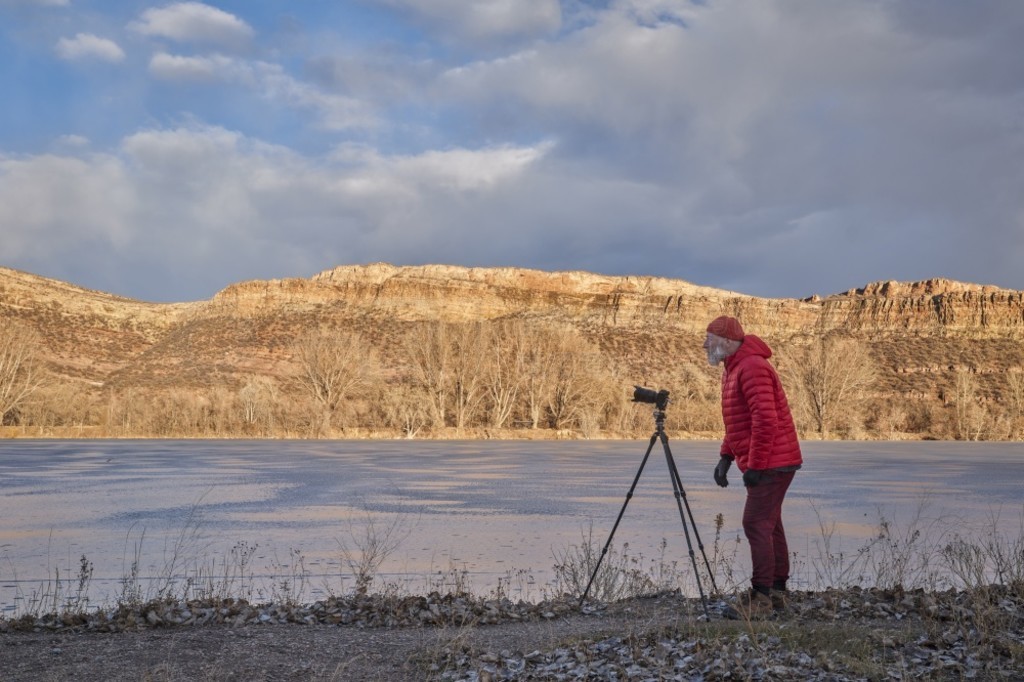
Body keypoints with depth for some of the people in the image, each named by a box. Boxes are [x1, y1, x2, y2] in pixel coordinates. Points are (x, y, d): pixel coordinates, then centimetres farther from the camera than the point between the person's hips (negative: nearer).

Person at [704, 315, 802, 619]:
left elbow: (766, 419, -24)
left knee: (757, 524, -12)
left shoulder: (752, 367, -17)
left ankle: (760, 598, -10)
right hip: (770, 464, 11)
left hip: (771, 464, -11)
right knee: (769, 525, 13)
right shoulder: (734, 369, 16)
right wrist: (726, 457, 12)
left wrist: (754, 466, -23)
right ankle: (777, 592, 20)